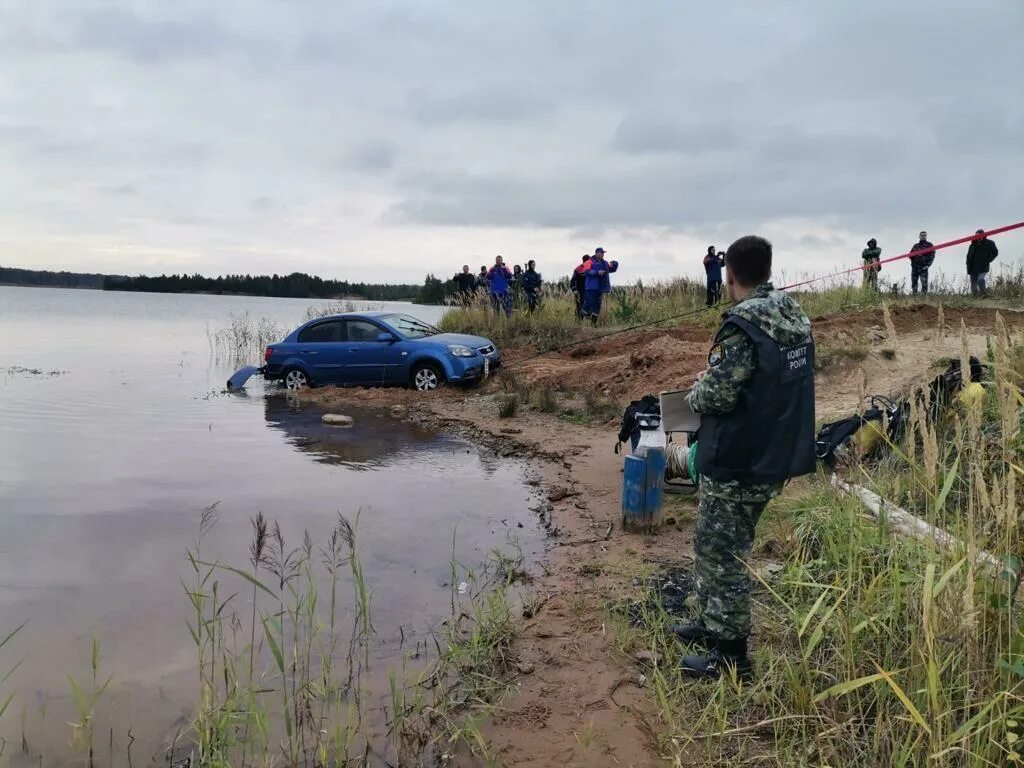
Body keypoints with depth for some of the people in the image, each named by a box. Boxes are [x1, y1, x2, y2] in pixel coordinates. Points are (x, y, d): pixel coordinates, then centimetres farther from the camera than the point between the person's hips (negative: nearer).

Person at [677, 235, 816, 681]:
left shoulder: (744, 324, -21)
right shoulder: (795, 316, 7)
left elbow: (716, 395, -24)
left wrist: (695, 393, -2)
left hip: (736, 464, -9)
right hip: (776, 456, 9)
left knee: (721, 554, 3)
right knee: (713, 544, 23)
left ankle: (730, 655, 13)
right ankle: (712, 624, 35)